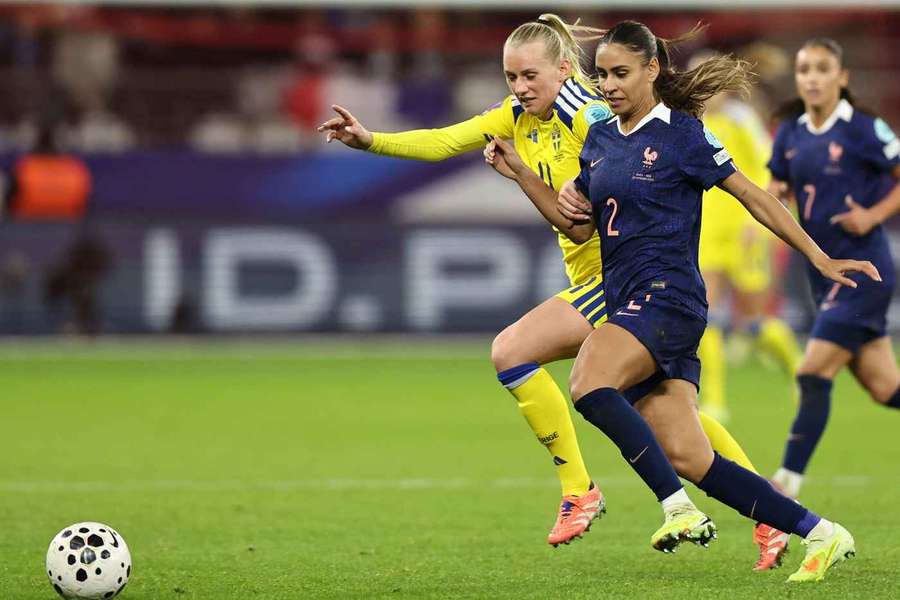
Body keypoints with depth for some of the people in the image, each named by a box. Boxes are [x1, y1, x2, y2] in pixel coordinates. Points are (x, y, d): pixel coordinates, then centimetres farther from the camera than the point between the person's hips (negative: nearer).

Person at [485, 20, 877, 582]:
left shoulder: (681, 134, -4)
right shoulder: (599, 139, 16)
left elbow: (752, 196, -1)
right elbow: (578, 225, 20)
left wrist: (820, 259, -2)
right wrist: (519, 172, 10)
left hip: (669, 297, -7)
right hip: (627, 303, 7)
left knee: (589, 384, -31)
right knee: (690, 460, -2)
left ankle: (680, 508, -25)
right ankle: (821, 533, 4)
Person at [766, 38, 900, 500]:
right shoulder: (790, 133, 8)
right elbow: (777, 187, 17)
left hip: (863, 271, -7)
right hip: (824, 273, 7)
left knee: (814, 374, -14)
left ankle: (787, 484, -10)